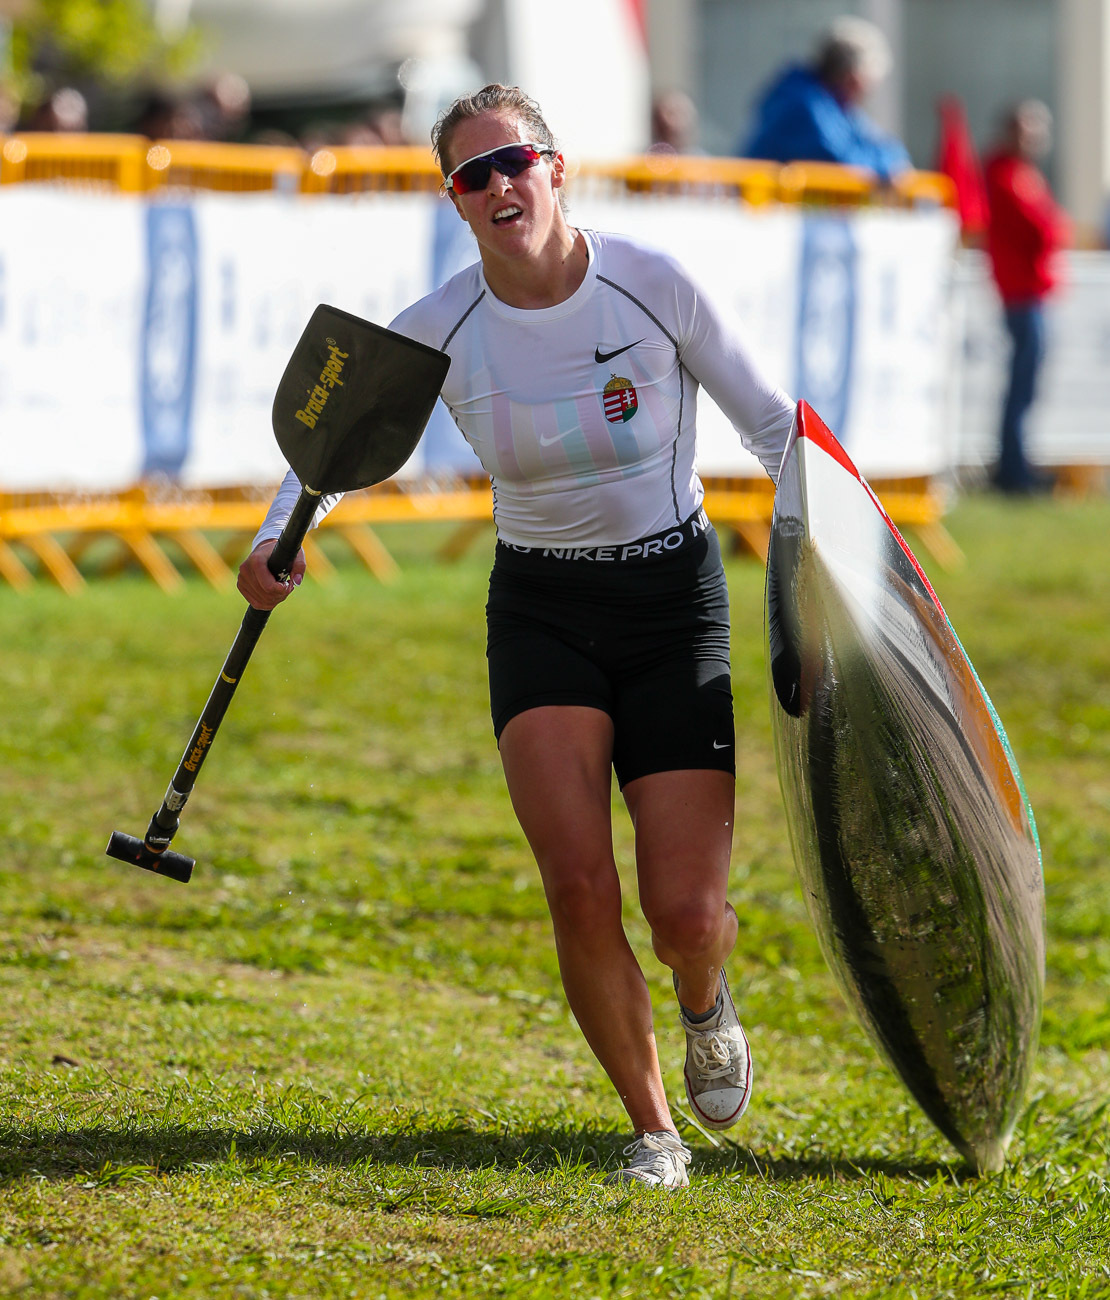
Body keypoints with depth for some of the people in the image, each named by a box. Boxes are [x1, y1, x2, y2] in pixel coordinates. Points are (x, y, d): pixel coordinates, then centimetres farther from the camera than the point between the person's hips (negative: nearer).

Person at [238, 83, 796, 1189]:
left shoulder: (655, 288, -12)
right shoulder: (439, 331, -8)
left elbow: (775, 425, -1)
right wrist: (276, 541, -12)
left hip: (676, 605, -1)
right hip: (540, 614, 1)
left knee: (684, 913, -9)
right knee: (579, 887, -19)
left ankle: (705, 998, 31)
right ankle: (651, 1128, 2)